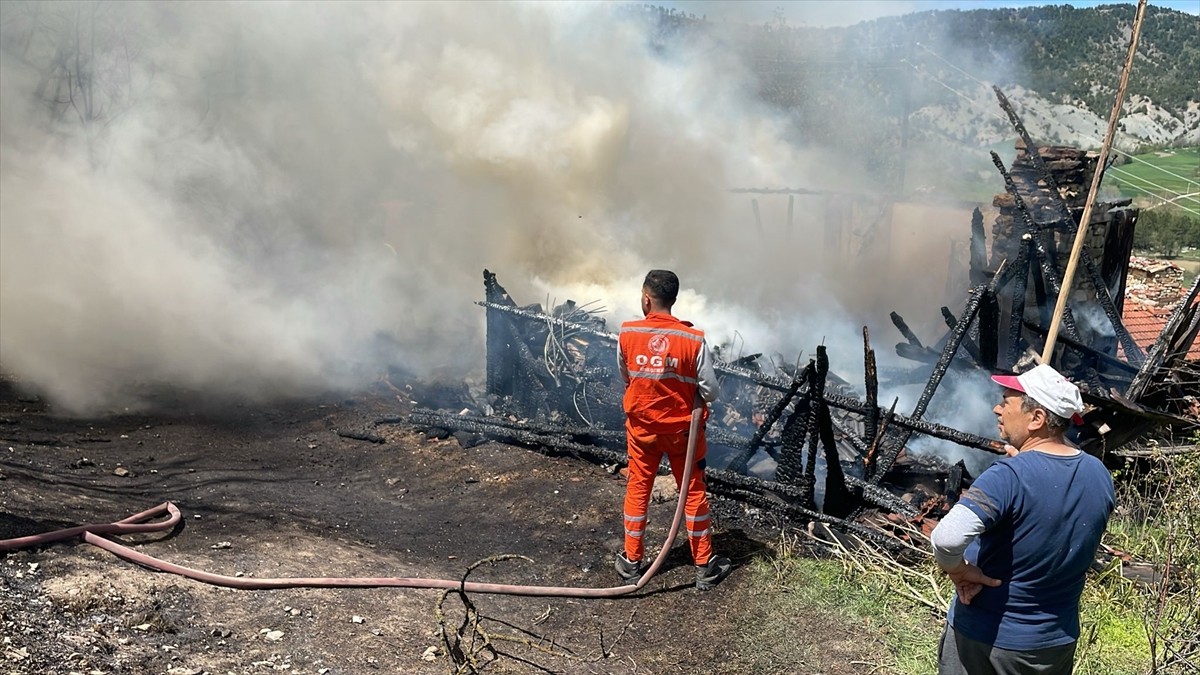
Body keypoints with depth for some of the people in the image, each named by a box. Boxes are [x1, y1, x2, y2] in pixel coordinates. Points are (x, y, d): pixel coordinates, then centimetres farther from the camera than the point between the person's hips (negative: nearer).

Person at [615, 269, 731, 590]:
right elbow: (711, 392, -13)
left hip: (642, 426, 1)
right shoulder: (694, 339, -18)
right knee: (694, 493, 12)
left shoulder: (627, 334, -13)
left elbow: (626, 378, 3)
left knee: (637, 491, 16)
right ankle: (705, 566, 21)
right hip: (682, 429, -1)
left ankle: (631, 562, 26)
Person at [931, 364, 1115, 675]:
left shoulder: (1009, 477, -28)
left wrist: (959, 571, -22)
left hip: (987, 639, -5)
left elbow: (947, 538, -41)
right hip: (1057, 642, 5)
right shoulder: (1100, 476, -6)